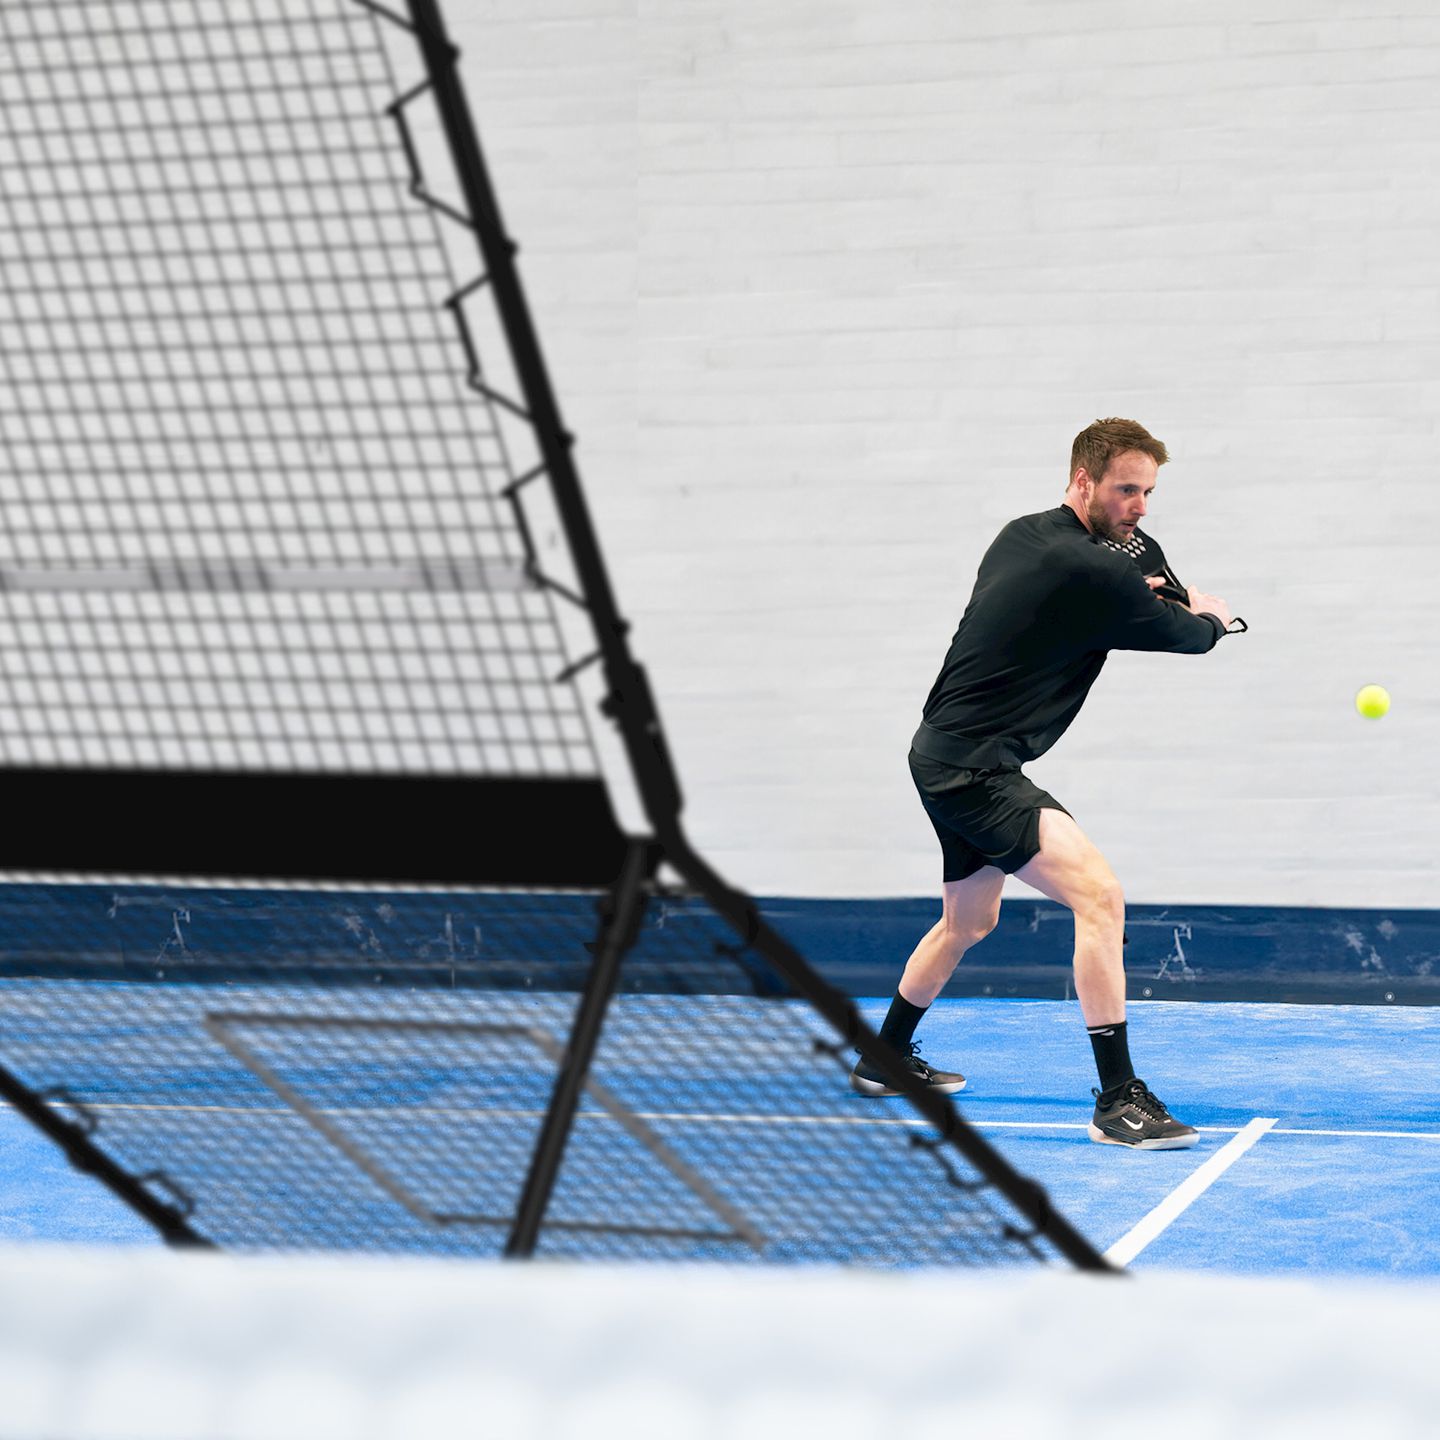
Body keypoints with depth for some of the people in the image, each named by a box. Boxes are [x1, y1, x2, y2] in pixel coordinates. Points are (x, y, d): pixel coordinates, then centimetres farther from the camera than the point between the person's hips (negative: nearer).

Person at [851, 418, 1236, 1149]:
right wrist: (1211, 618, 17)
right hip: (972, 768, -11)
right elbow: (1191, 634, -7)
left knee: (971, 920, 29)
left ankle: (885, 1060, 48)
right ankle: (1119, 1100, -24)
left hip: (952, 758, 11)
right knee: (1098, 893, -22)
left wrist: (1153, 592, 9)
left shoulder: (1021, 536, 9)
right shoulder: (1088, 571, -20)